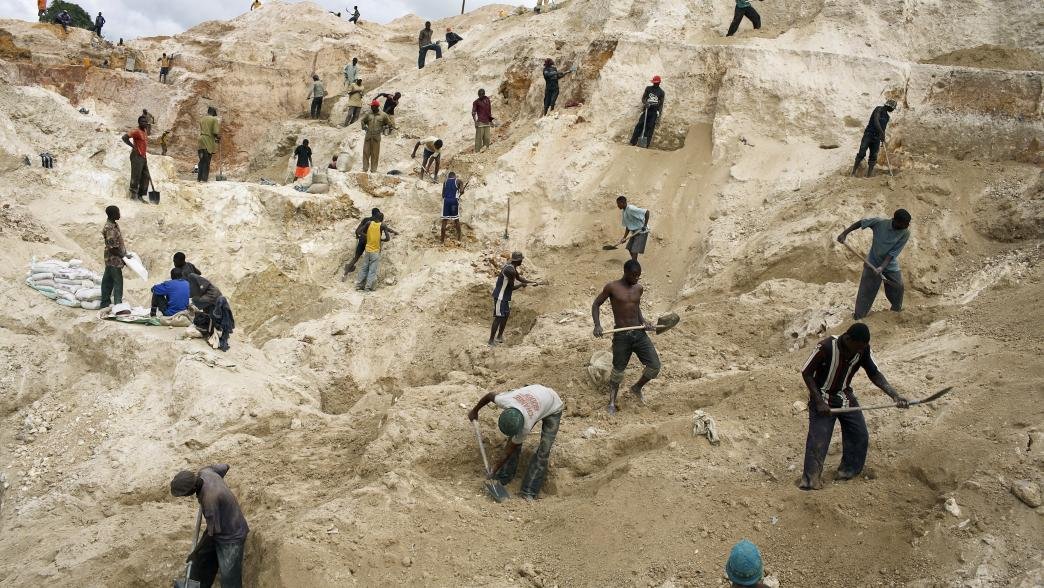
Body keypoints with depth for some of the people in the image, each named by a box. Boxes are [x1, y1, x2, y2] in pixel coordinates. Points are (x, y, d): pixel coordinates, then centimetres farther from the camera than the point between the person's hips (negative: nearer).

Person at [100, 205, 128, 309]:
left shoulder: (114, 225, 6)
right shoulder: (110, 229, -24)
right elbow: (112, 248, -23)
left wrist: (126, 253, 12)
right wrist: (123, 256, -16)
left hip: (110, 260, 9)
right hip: (114, 260, -9)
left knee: (108, 281, 16)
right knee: (118, 282, -3)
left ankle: (105, 303, 25)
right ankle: (118, 304, 2)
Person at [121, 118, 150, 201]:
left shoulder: (144, 132, 16)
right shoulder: (136, 131, -10)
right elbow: (124, 137, -19)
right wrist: (133, 146, -17)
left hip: (143, 157, 9)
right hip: (136, 156, -9)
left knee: (146, 177, 8)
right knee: (136, 176, -8)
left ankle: (140, 195, 14)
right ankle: (133, 194, -3)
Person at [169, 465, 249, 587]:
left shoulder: (210, 499, -38)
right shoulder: (204, 472, -15)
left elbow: (212, 532, -25)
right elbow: (224, 467, 8)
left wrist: (195, 552, -10)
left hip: (232, 537, -9)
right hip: (220, 528, 9)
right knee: (201, 561, 21)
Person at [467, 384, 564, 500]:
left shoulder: (526, 425, -40)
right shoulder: (505, 400, -34)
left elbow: (511, 448, -25)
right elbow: (489, 395, -9)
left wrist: (497, 468, -13)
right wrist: (475, 411, 6)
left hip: (553, 409, -6)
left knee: (543, 450, -15)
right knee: (514, 440, -4)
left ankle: (529, 493, -10)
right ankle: (502, 478, 8)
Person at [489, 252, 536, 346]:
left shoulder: (511, 265, 6)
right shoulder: (511, 270, -25)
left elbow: (518, 277, 21)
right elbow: (512, 287, -19)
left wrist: (532, 282, 18)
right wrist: (521, 285, -1)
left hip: (506, 296, 10)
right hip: (500, 296, -10)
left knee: (506, 315, 18)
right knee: (499, 318, -9)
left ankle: (500, 336, 30)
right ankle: (491, 340, -6)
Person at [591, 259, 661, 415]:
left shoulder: (638, 289, 9)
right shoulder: (612, 287, -6)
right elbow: (596, 305, 2)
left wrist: (643, 320, 6)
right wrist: (597, 325, -12)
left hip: (639, 333, 4)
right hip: (621, 336, -4)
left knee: (655, 367, -2)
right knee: (618, 371, 7)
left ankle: (637, 388, 26)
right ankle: (612, 402, 28)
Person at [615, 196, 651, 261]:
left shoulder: (631, 209, -23)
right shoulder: (624, 212, 7)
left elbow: (646, 212, -29)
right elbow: (628, 226, 14)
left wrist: (645, 225, -27)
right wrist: (624, 237, 6)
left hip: (641, 232, -10)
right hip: (634, 232, 10)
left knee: (634, 251, -12)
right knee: (630, 248, 16)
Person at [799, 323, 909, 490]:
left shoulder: (863, 349, -13)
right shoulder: (826, 347, -28)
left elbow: (874, 374, -3)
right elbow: (806, 373, -18)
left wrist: (895, 395, -17)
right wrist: (819, 401, -21)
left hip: (845, 396, 5)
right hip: (822, 398, -5)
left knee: (860, 437, 3)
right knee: (818, 440, -13)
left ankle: (848, 471, 22)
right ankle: (810, 481, -6)